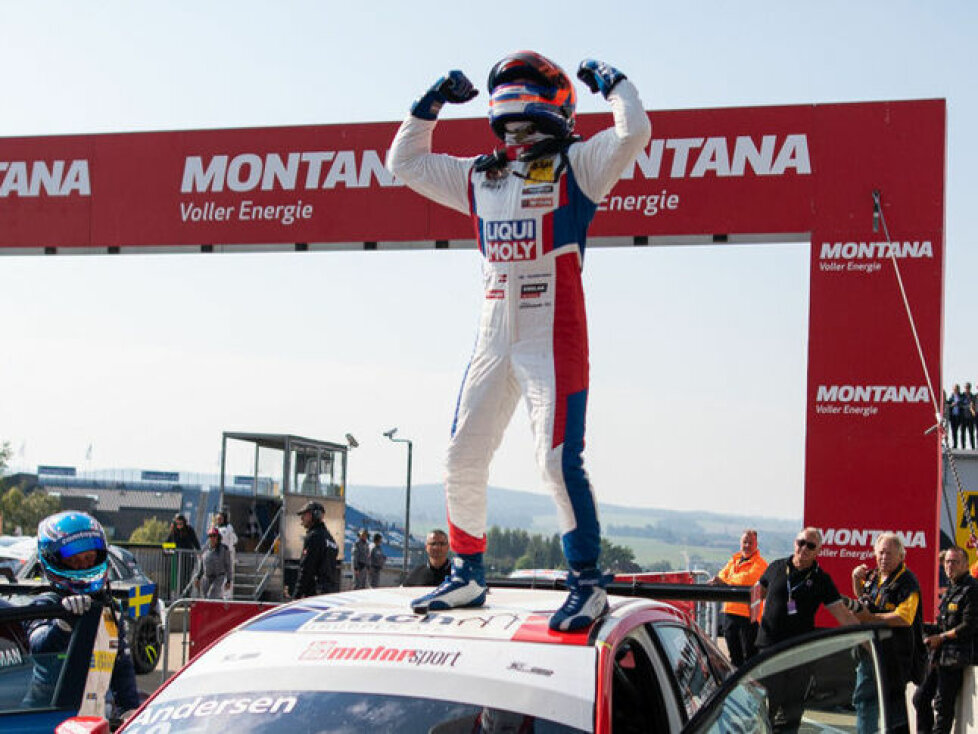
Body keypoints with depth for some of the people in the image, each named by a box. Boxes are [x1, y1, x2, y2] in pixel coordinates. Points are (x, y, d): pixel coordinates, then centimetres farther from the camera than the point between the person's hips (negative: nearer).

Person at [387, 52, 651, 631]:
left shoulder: (575, 165, 2)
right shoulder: (479, 176, 18)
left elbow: (634, 133, -13)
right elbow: (404, 162, 28)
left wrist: (611, 81, 2)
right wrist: (432, 104, 23)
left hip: (553, 337, -6)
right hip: (493, 338, 7)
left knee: (559, 461, -13)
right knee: (463, 459, 8)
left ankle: (589, 583, -5)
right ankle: (468, 577, 21)